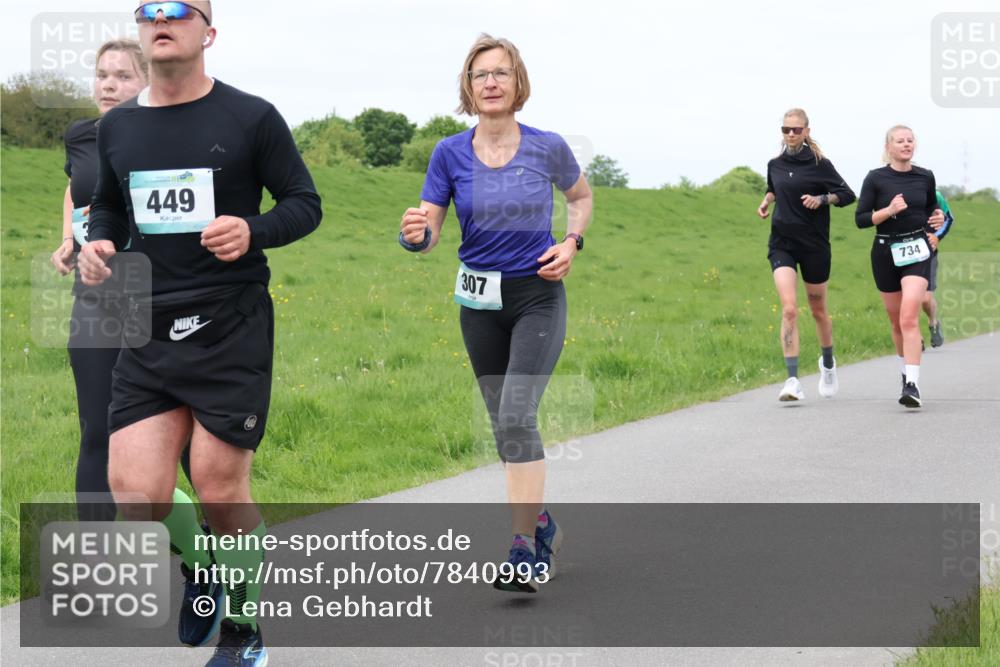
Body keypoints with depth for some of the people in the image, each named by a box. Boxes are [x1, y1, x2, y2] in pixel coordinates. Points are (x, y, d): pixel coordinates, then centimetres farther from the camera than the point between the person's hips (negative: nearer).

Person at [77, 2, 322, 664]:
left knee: (220, 492, 0)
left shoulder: (251, 118, -5)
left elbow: (306, 203, -1)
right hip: (149, 335, 4)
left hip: (232, 330, -4)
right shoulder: (117, 127, 8)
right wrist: (99, 241, 1)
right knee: (137, 497, -5)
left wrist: (253, 232, -20)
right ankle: (202, 568, 30)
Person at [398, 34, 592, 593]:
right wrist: (415, 233, -28)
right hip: (480, 302, 3)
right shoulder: (451, 154, -3)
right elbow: (429, 234, -5)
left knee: (516, 415, -17)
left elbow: (582, 196, 14)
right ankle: (543, 524, 32)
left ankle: (524, 553, -16)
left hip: (538, 296, -3)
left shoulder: (548, 147, -6)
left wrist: (572, 243, -3)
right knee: (507, 423, 12)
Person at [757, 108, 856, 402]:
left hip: (814, 245, -2)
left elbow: (847, 194, -1)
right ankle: (792, 380, -18)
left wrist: (821, 199, -17)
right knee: (789, 309, -14)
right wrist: (766, 201, 7)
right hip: (782, 244, 2)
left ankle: (828, 363, 40)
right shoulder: (775, 165, 7)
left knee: (818, 311, 12)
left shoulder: (819, 164, -5)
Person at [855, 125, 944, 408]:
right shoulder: (876, 178, -4)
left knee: (909, 316, -17)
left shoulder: (925, 177, 3)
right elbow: (860, 219, -6)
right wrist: (889, 210, -19)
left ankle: (912, 385, -23)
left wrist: (937, 218, 0)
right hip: (886, 252, 1)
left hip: (917, 252, -1)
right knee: (896, 320, 12)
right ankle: (906, 371, 36)